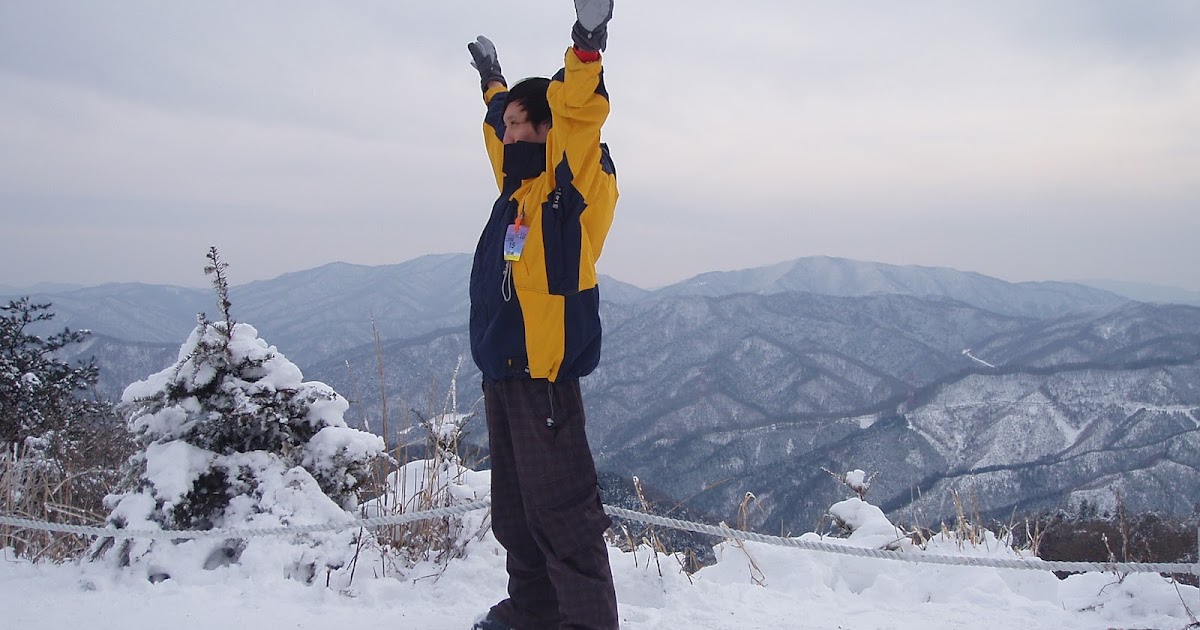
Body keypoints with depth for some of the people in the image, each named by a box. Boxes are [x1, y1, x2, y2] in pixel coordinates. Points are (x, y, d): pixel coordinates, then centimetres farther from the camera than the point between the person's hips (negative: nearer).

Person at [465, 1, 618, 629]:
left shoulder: (574, 180, -5)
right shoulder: (518, 182, 16)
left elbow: (576, 115, -24)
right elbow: (501, 128, 36)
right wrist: (493, 82, 49)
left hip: (542, 372, -9)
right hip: (501, 370, 9)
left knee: (559, 512, -6)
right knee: (514, 511, 18)